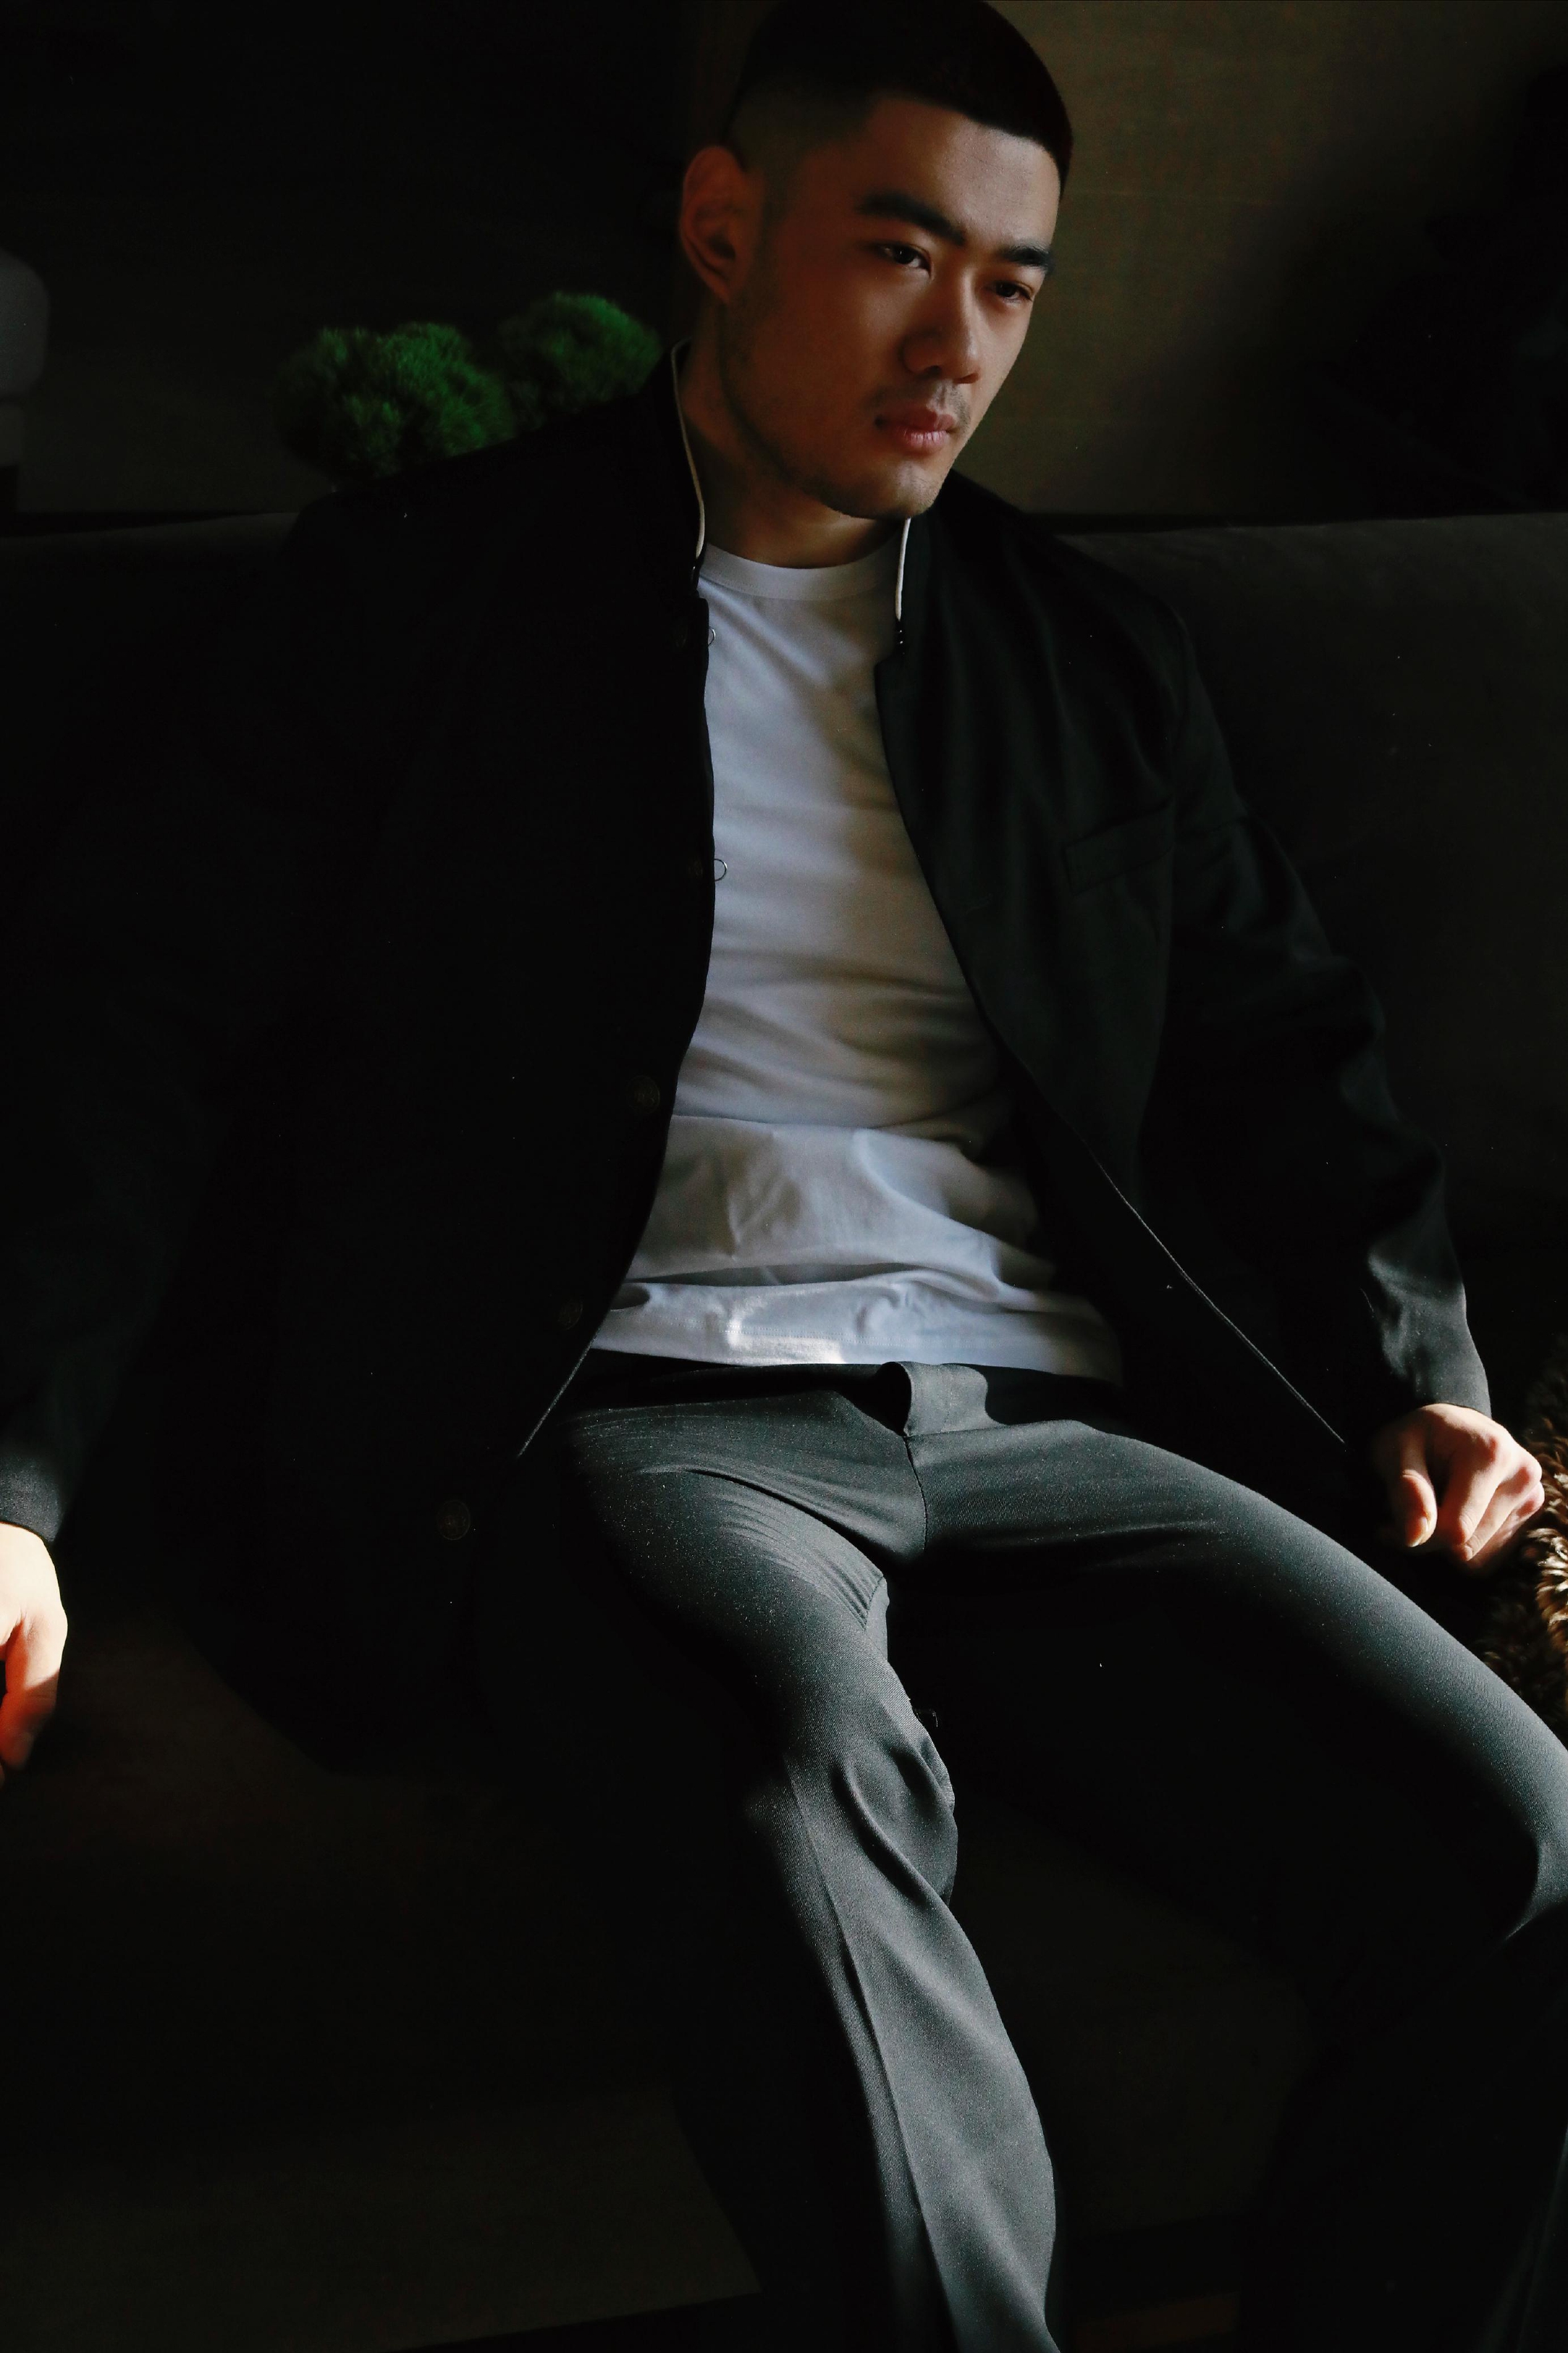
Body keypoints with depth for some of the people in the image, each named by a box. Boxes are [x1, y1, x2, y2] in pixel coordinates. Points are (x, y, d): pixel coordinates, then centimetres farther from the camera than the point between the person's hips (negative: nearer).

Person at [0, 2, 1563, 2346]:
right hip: (639, 1420, -4)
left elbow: (1282, 1060, 26)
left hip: (1050, 1431, 4)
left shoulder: (1096, 657, 23)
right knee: (808, 1768, -40)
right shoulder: (424, 584, 11)